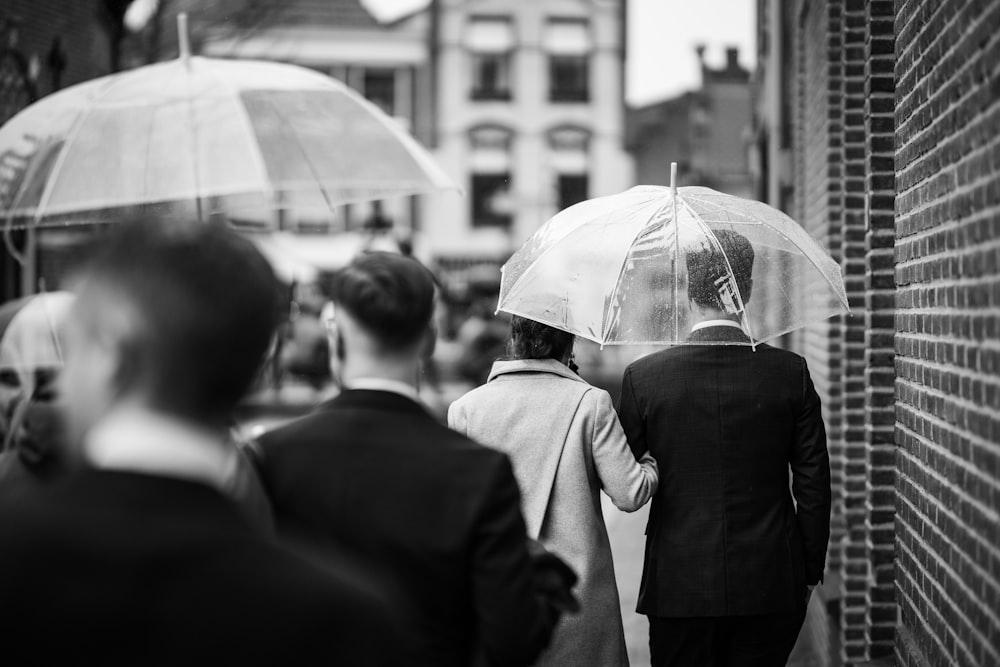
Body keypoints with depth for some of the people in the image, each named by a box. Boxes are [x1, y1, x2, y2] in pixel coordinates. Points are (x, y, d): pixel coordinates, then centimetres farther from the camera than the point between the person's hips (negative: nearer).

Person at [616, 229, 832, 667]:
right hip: (770, 584, 1)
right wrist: (810, 573, 10)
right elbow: (813, 486, 0)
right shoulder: (790, 372, -4)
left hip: (679, 586, -1)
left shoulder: (644, 377, -7)